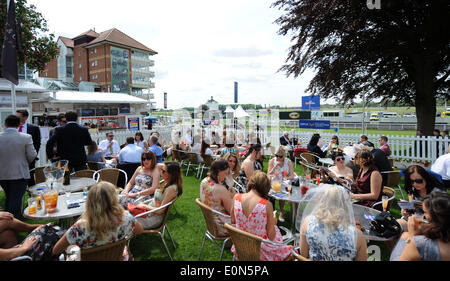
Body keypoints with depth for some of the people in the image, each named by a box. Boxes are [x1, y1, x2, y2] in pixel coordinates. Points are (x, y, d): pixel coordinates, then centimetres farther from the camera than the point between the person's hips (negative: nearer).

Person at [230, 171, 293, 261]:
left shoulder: (236, 198, -15)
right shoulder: (267, 204, -26)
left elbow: (233, 221, 2)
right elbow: (271, 236, -15)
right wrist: (273, 222, 4)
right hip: (261, 249, -4)